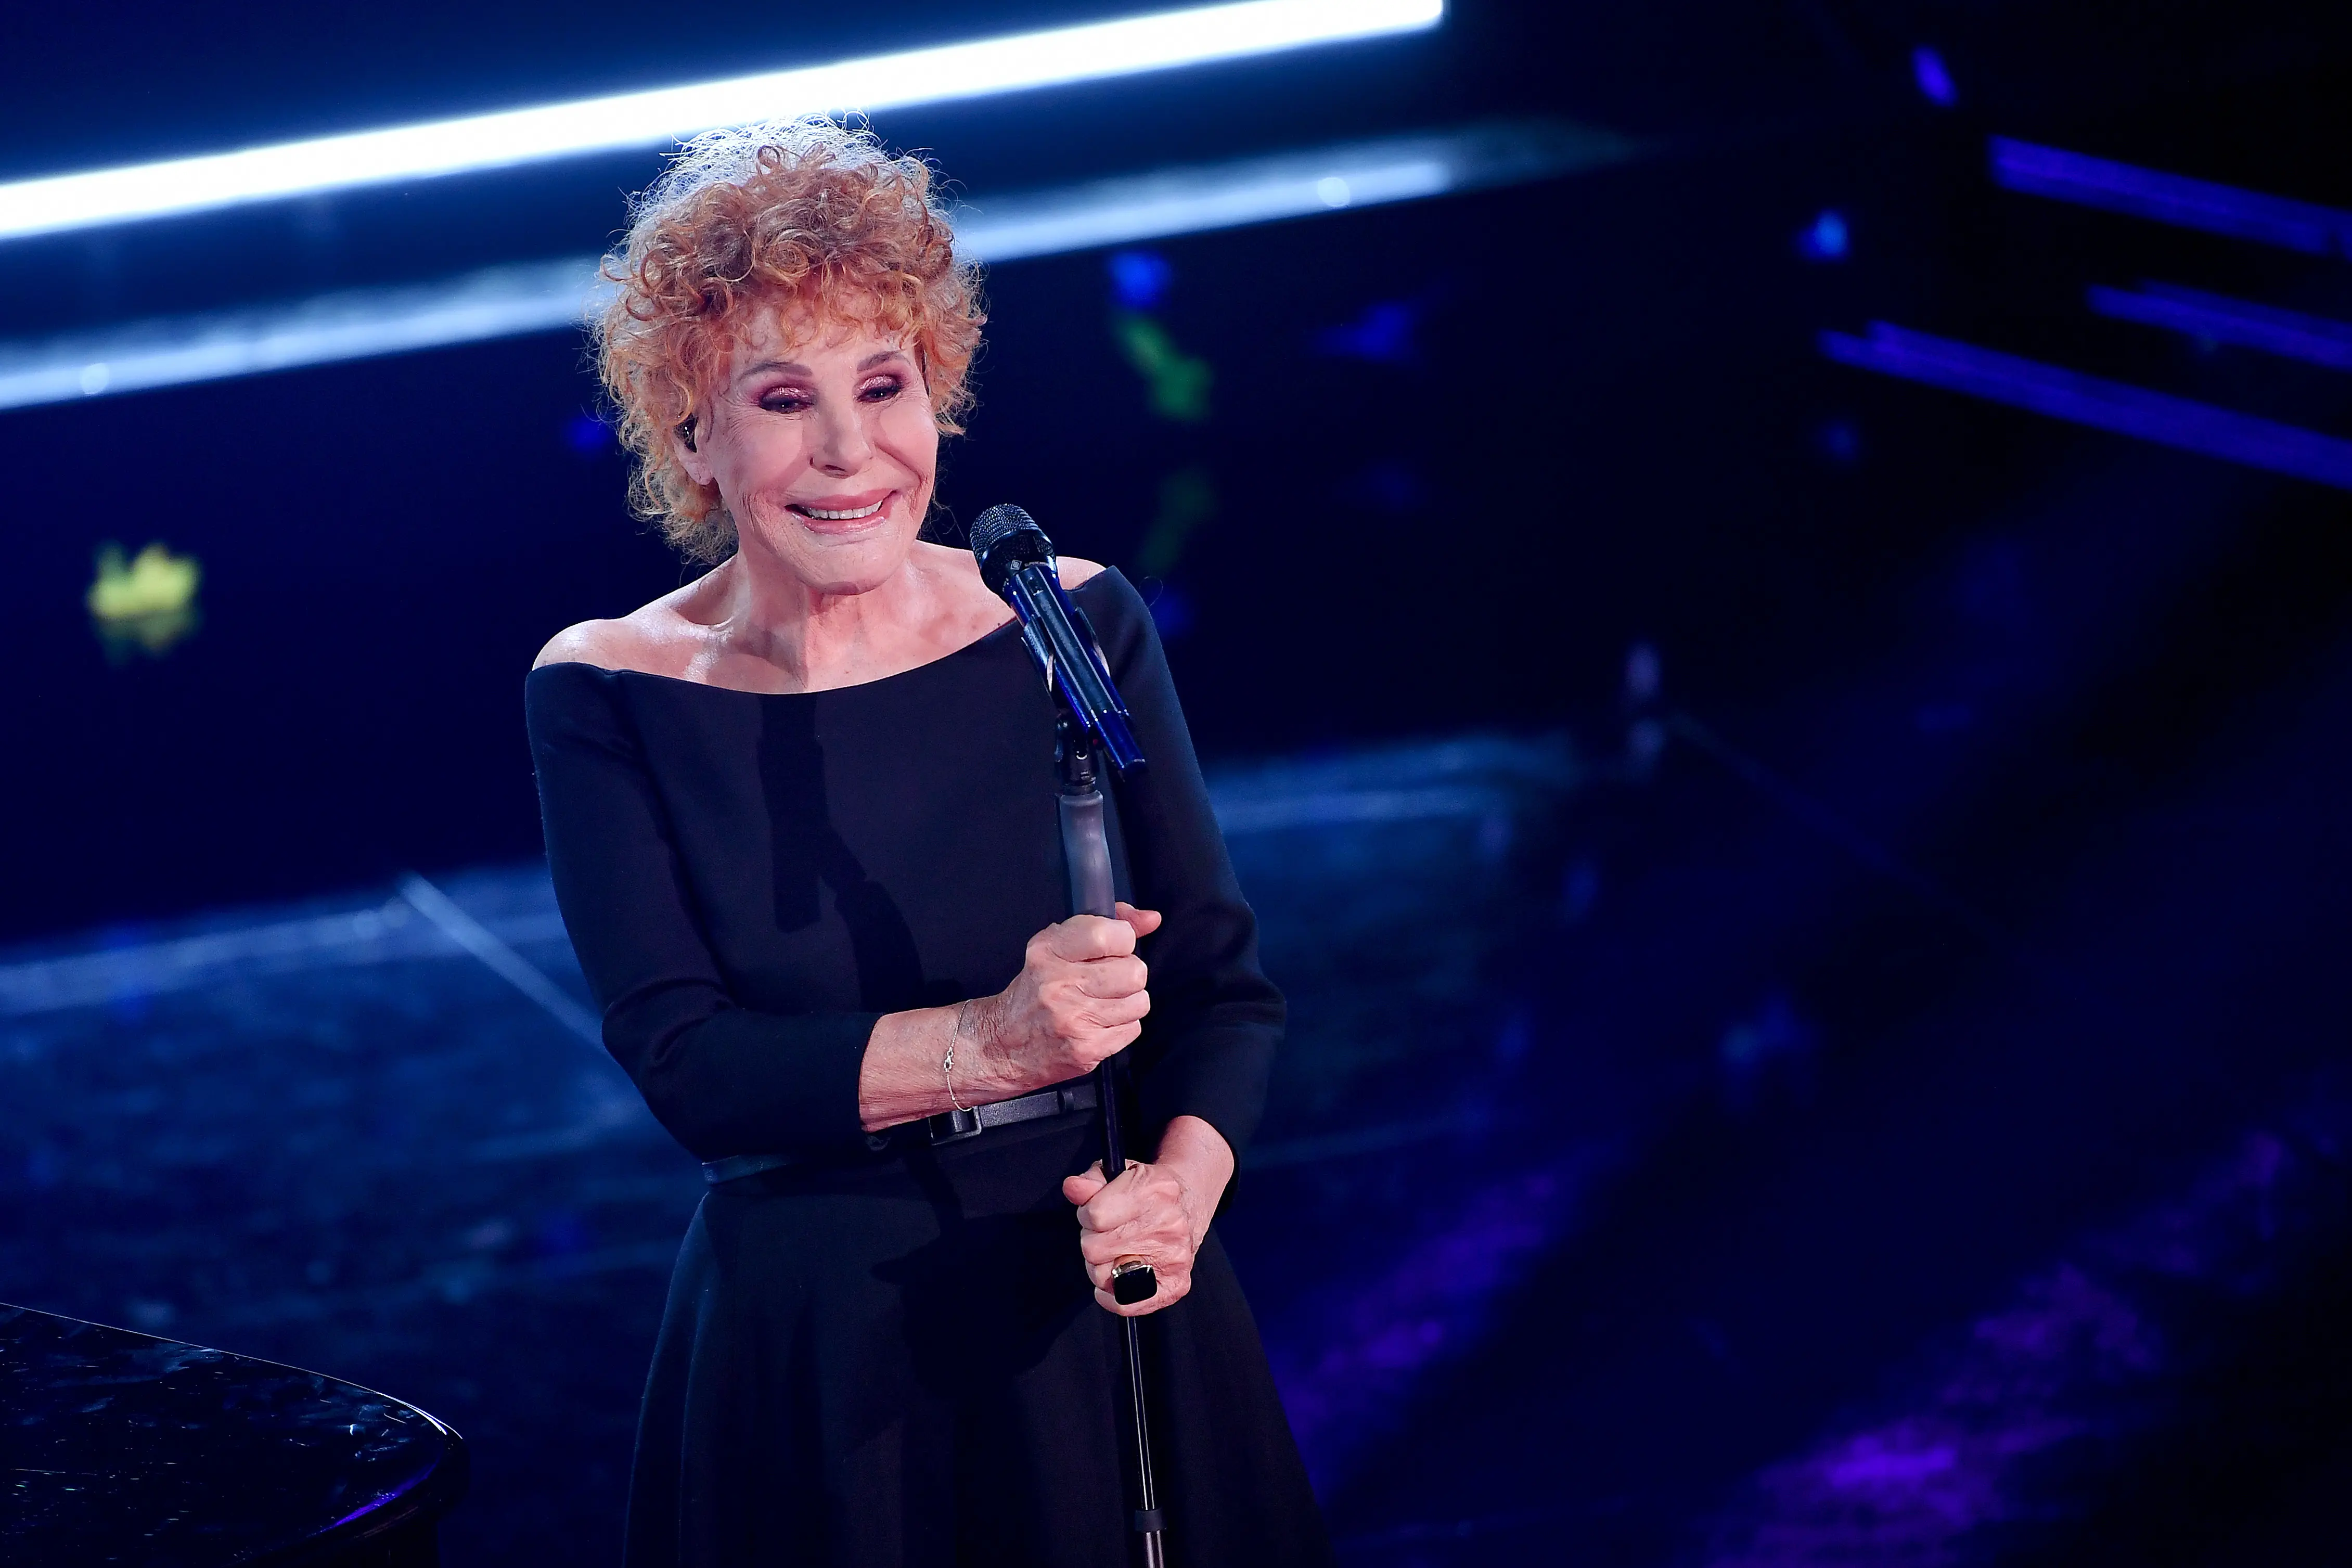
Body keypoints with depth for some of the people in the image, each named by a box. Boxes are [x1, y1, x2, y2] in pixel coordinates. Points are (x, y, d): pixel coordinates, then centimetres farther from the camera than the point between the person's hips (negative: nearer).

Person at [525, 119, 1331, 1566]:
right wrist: (992, 1040, -28)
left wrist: (1181, 1188, -20)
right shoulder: (610, 699, -6)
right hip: (812, 1364, -1)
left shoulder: (1075, 624, -3)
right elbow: (688, 1066, -14)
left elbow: (1223, 985, 0)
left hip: (1101, 1322, 1)